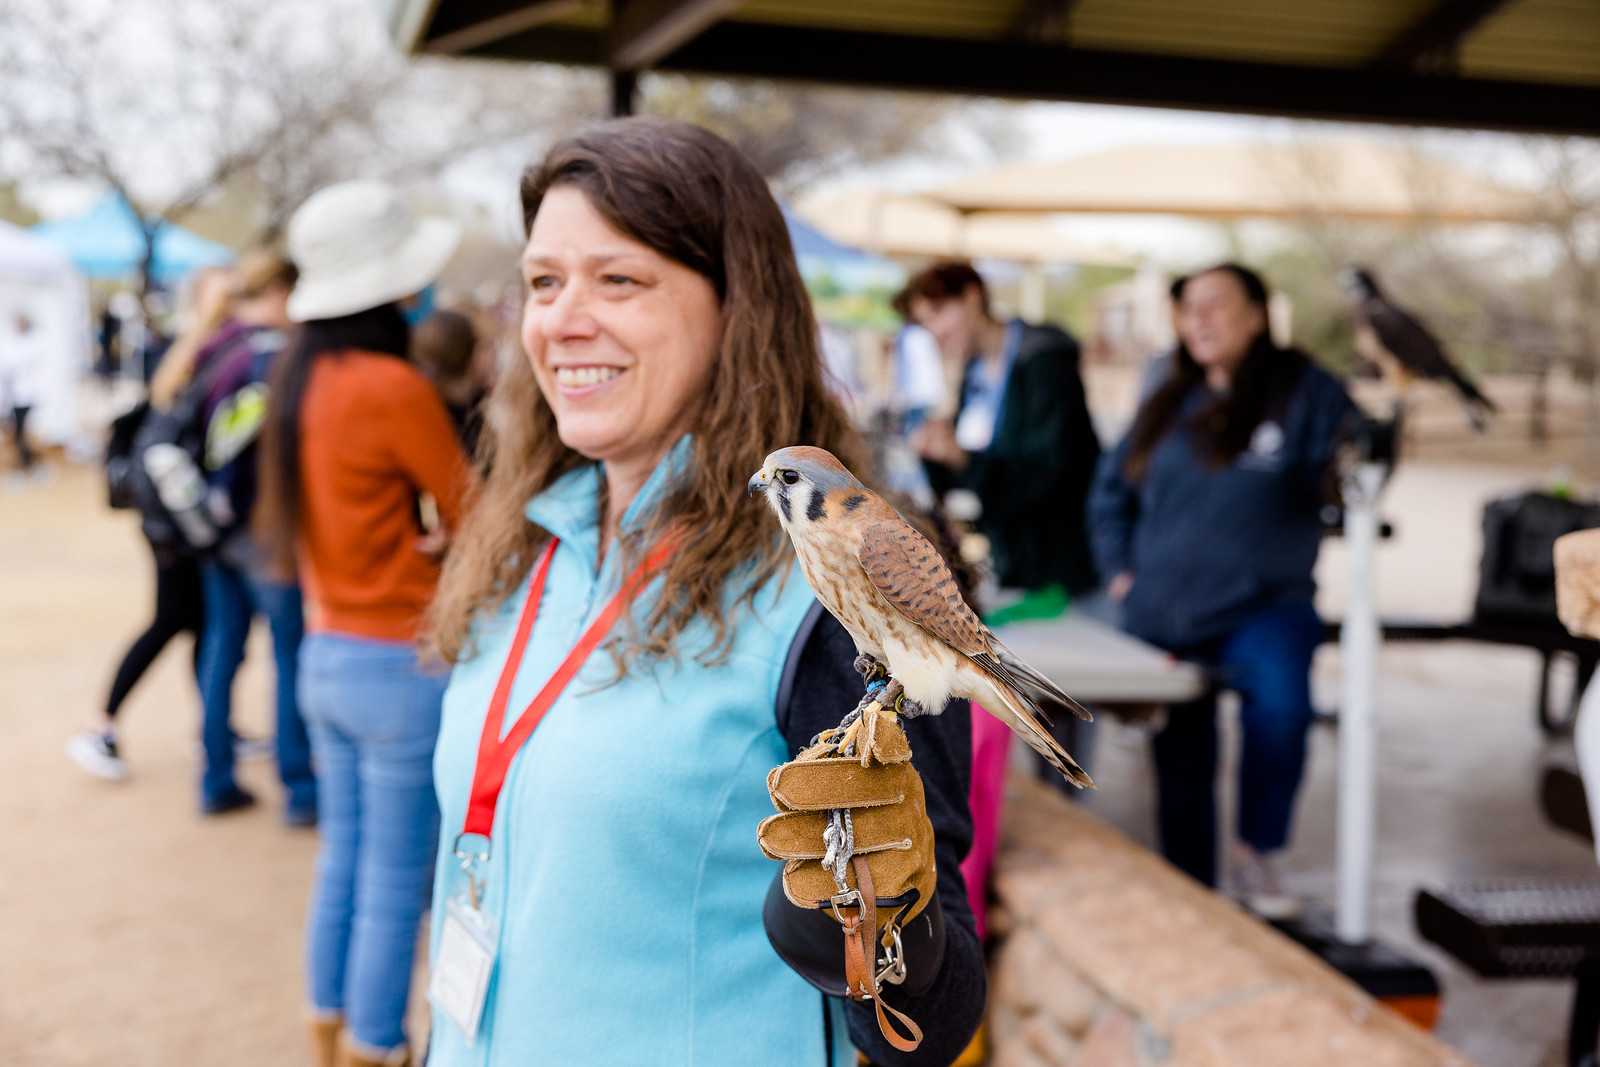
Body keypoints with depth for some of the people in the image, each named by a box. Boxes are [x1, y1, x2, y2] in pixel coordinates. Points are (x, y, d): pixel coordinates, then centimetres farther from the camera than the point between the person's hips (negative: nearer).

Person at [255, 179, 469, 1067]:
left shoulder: (298, 379, 4)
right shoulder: (395, 387, -19)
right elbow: (475, 519, -11)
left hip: (325, 653, 8)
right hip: (400, 663, -8)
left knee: (341, 862, 19)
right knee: (394, 887, 5)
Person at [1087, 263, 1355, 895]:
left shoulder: (1304, 391, -1)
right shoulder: (1168, 403, 12)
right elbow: (1111, 491, 20)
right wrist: (1120, 568, 9)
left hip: (1262, 608, -4)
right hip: (1163, 620, 4)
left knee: (1280, 697, -35)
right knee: (1181, 768, 10)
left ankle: (1255, 853, -17)